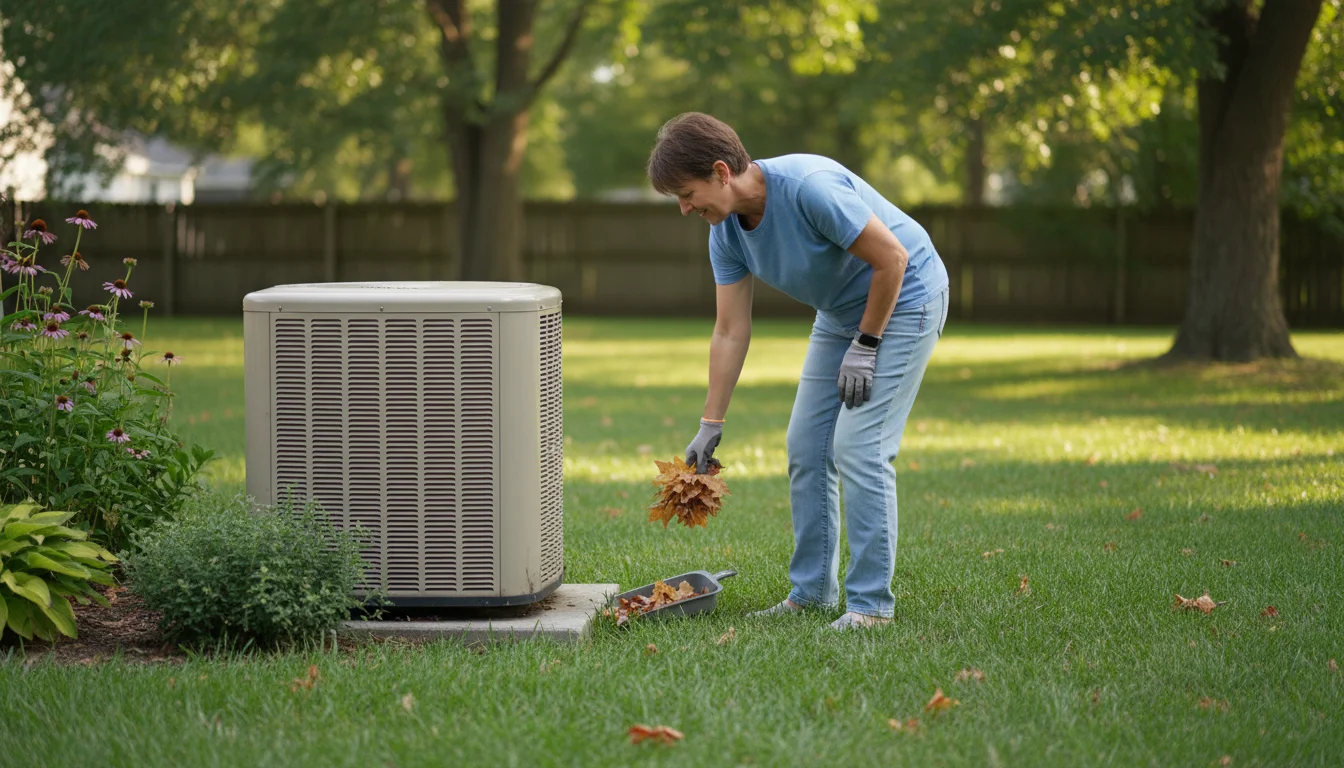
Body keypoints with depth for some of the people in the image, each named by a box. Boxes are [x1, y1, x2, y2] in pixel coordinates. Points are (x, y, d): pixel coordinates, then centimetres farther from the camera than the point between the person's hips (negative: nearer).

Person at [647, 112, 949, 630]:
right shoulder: (726, 230, -7)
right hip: (840, 311, 8)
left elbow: (892, 257, -26)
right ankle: (812, 591, 14)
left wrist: (864, 346, -19)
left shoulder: (808, 186, -32)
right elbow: (731, 332, -1)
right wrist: (710, 426, -2)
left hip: (903, 300, -8)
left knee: (858, 445, -15)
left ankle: (871, 602, -10)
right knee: (806, 446, 4)